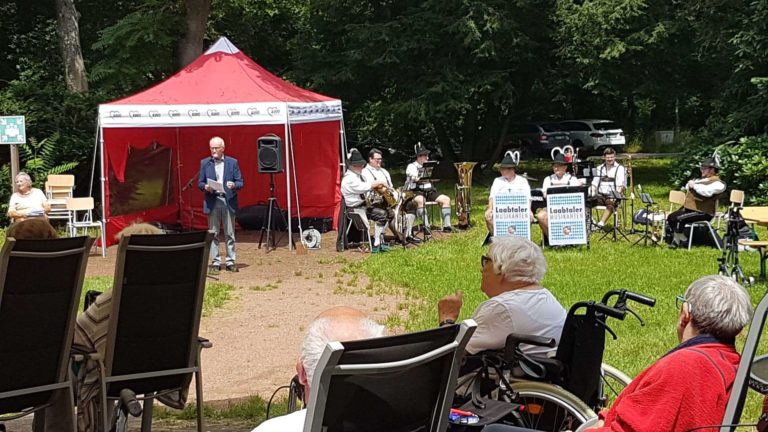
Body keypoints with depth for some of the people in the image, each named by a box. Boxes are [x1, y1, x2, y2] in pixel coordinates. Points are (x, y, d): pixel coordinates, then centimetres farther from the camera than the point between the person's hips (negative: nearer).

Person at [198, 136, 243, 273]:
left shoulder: (232, 162, 6)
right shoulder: (205, 163, 8)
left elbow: (240, 182, 5)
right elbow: (200, 183, 8)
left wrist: (234, 185, -17)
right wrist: (205, 187, -14)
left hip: (229, 201, 0)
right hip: (212, 202, 0)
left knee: (230, 234, 3)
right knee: (213, 234, 1)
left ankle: (231, 262, 9)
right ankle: (215, 263, 6)